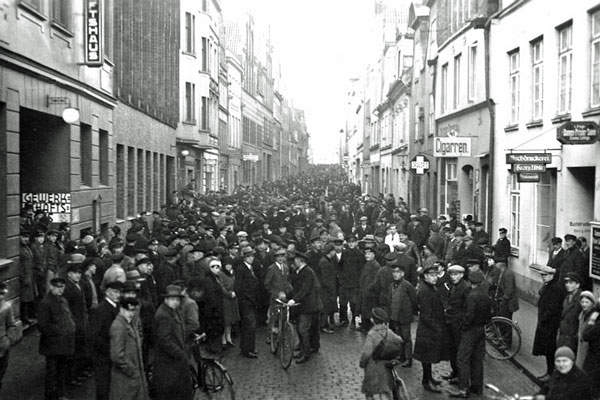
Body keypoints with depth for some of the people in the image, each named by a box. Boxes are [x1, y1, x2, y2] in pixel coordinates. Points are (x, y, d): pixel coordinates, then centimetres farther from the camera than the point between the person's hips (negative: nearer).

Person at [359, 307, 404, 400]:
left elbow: (366, 352, -26)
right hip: (386, 366, 5)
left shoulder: (371, 334, -23)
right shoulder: (389, 332, -6)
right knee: (385, 391, 14)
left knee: (369, 392, 14)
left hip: (373, 368, -5)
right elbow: (399, 340, 12)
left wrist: (362, 363, -8)